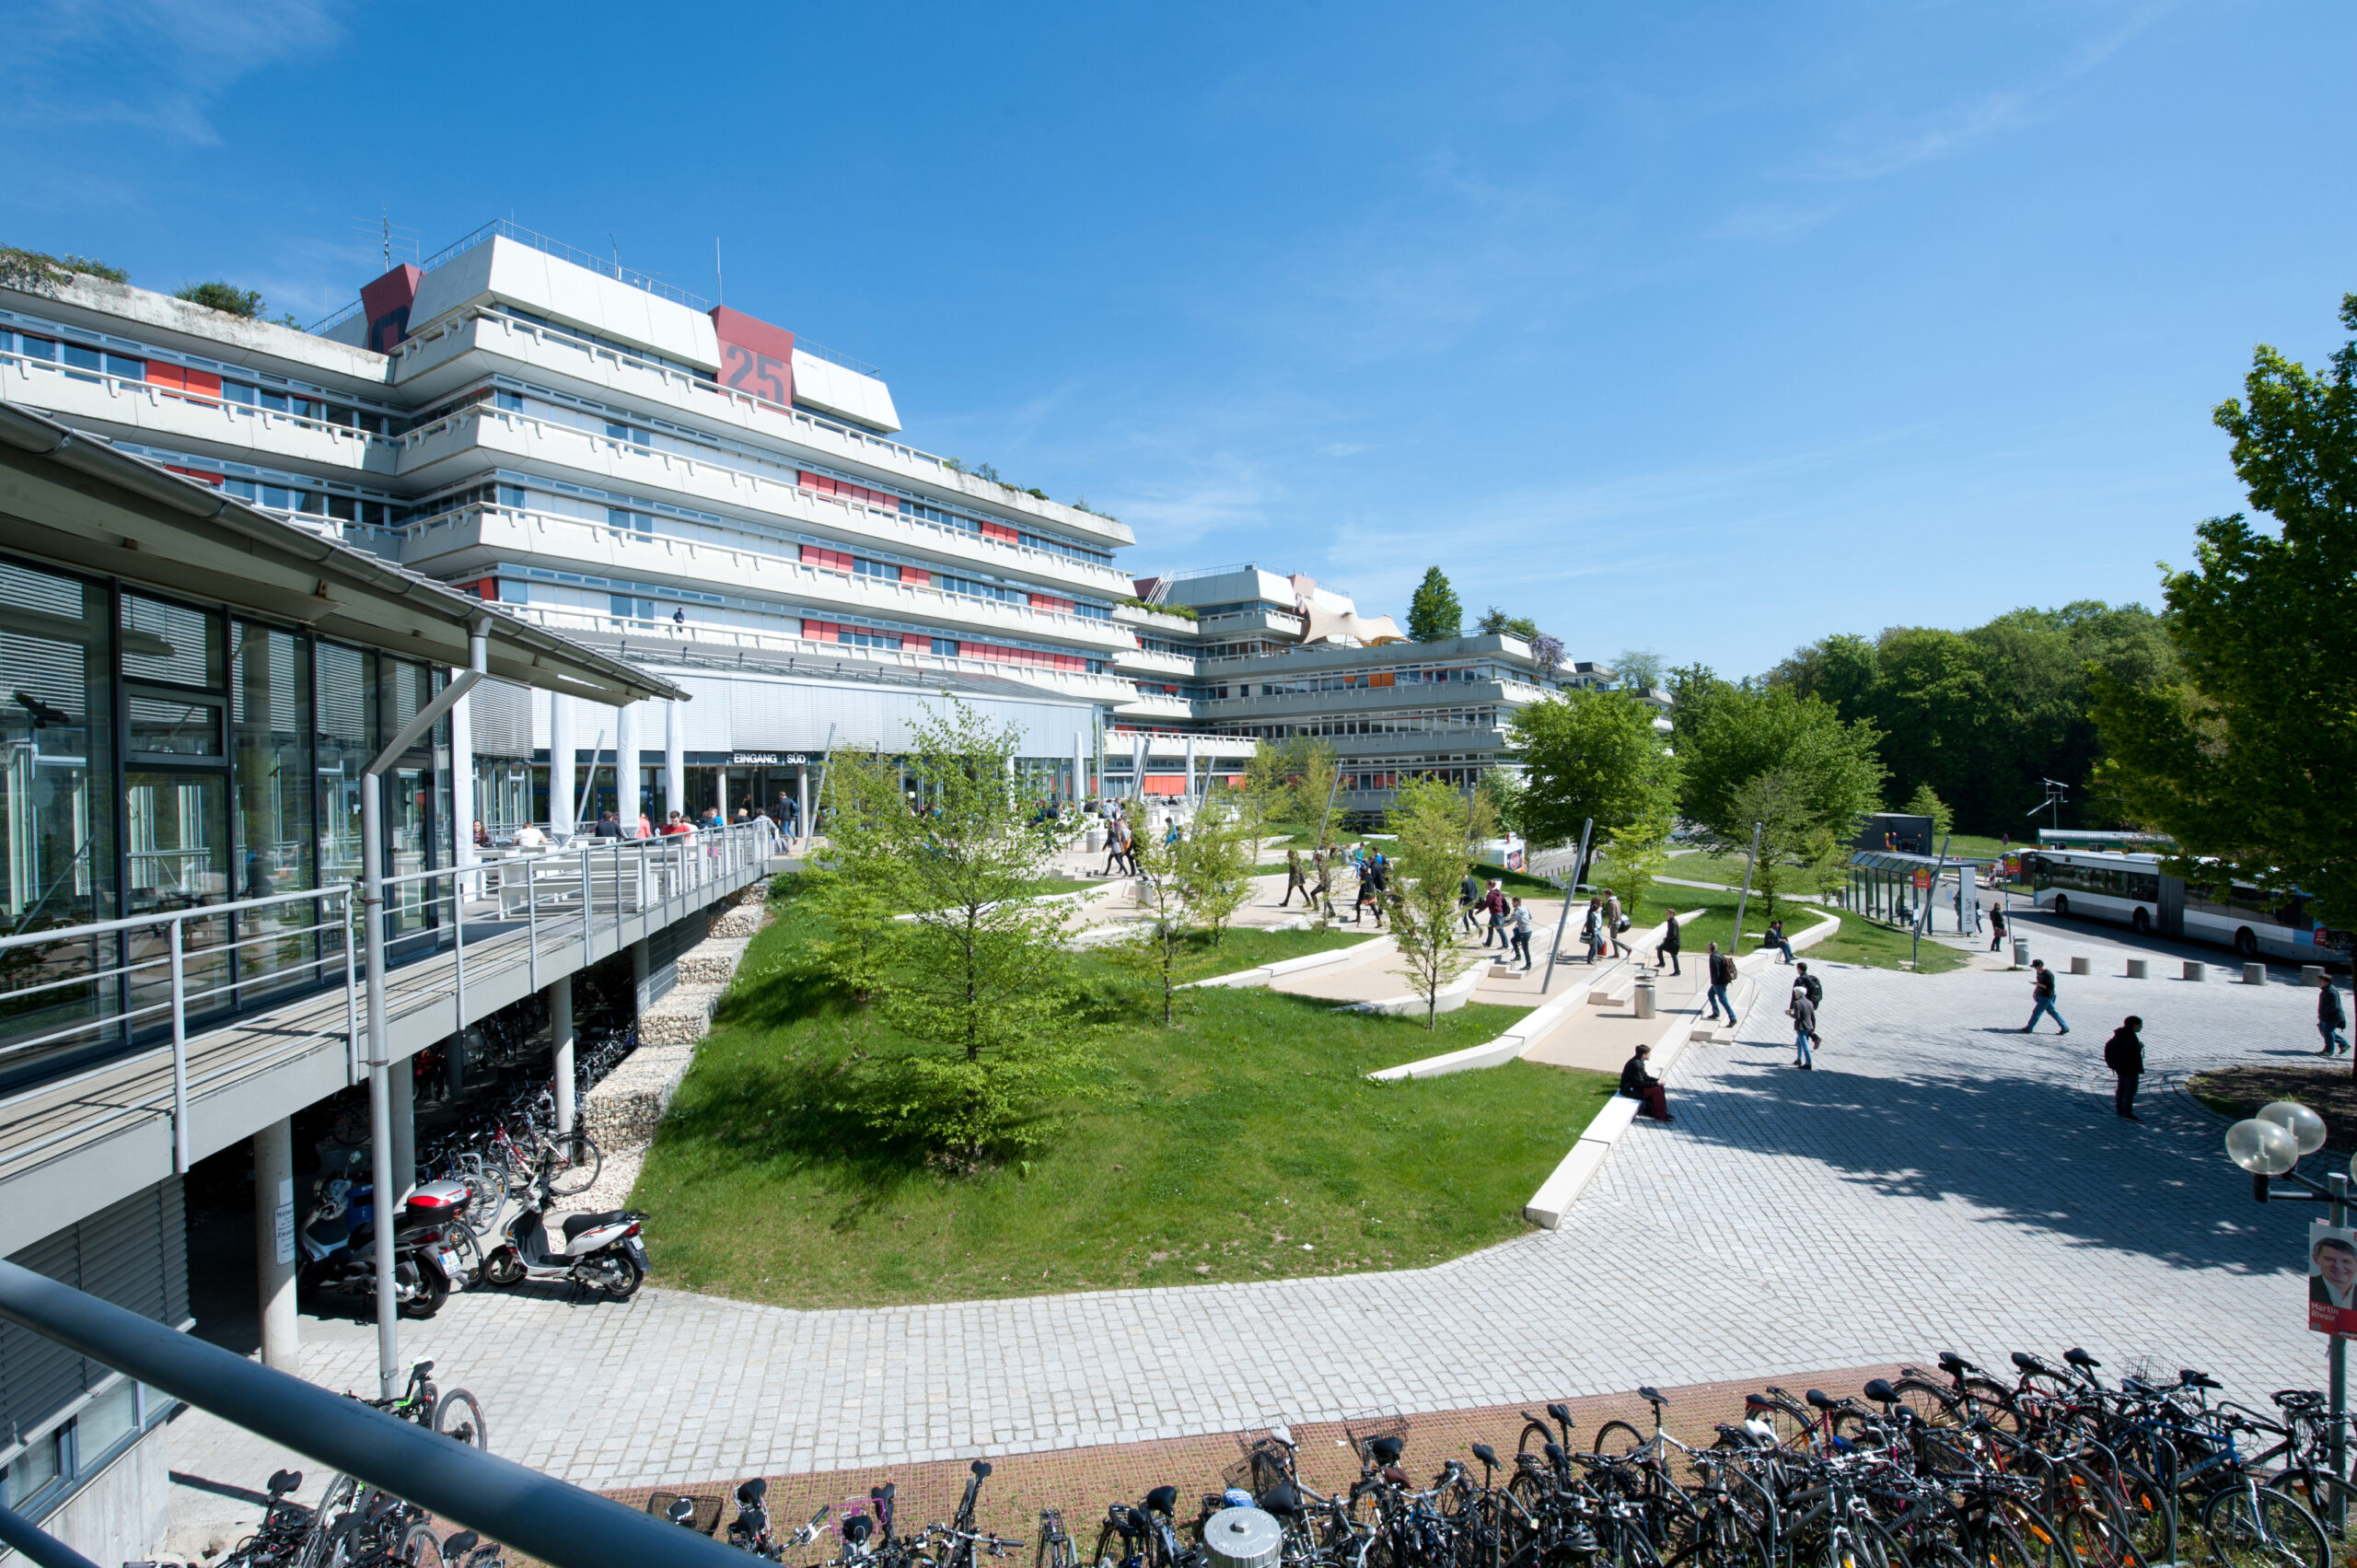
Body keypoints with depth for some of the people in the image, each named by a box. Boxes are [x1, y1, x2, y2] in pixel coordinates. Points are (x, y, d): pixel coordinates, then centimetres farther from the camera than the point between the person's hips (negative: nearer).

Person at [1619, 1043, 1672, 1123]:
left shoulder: (1639, 1061, 6)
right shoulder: (1636, 1064, -25)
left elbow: (1645, 1076, 15)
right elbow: (1640, 1083, -23)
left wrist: (1657, 1080, 1)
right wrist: (1656, 1083, -17)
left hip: (1634, 1086, 10)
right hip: (1630, 1090, -10)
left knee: (1659, 1087, 6)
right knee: (1656, 1090, -18)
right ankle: (1661, 1116, -6)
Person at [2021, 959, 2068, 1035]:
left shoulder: (2048, 974, -21)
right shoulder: (2038, 972, 7)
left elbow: (2050, 987, -23)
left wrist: (2037, 983, -25)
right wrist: (2035, 991, 13)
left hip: (2046, 997, -9)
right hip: (2041, 995, 9)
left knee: (2037, 1012, -4)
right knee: (2052, 1012, 15)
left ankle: (2029, 1028, 3)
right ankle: (2064, 1027, 21)